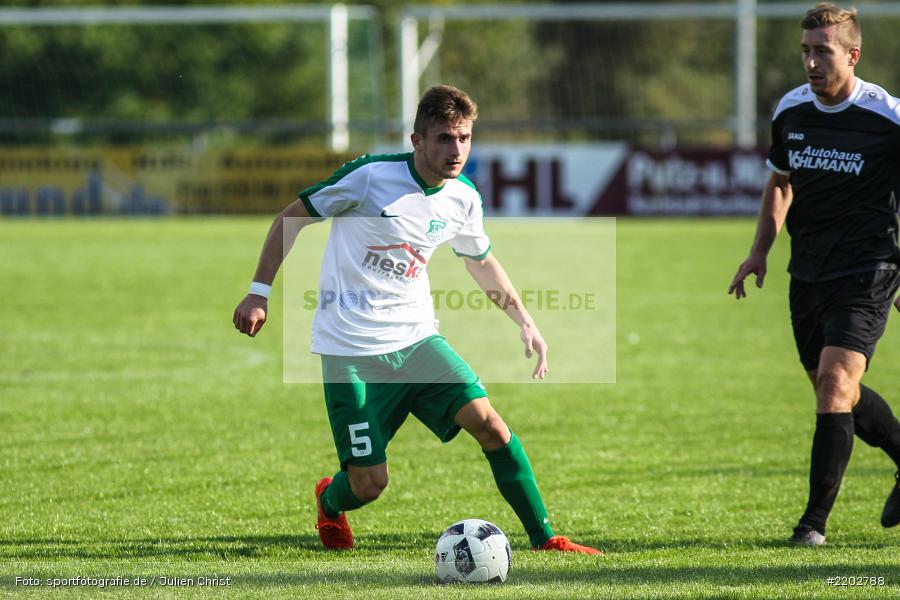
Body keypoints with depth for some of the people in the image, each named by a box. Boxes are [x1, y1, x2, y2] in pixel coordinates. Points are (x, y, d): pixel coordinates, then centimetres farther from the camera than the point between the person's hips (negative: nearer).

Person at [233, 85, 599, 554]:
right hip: (351, 351, -4)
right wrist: (259, 292, -7)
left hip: (417, 339, 4)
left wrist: (525, 322, 19)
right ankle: (329, 502, 32)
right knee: (369, 484, -6)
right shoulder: (370, 176, -15)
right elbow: (292, 217, -4)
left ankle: (544, 538, -2)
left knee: (489, 424, -15)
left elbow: (481, 261, 23)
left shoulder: (463, 201, 1)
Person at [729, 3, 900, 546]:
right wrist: (760, 251, 9)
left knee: (835, 382, -18)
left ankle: (817, 519, -15)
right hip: (808, 272, 6)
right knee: (836, 392, 14)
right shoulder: (791, 110, 3)